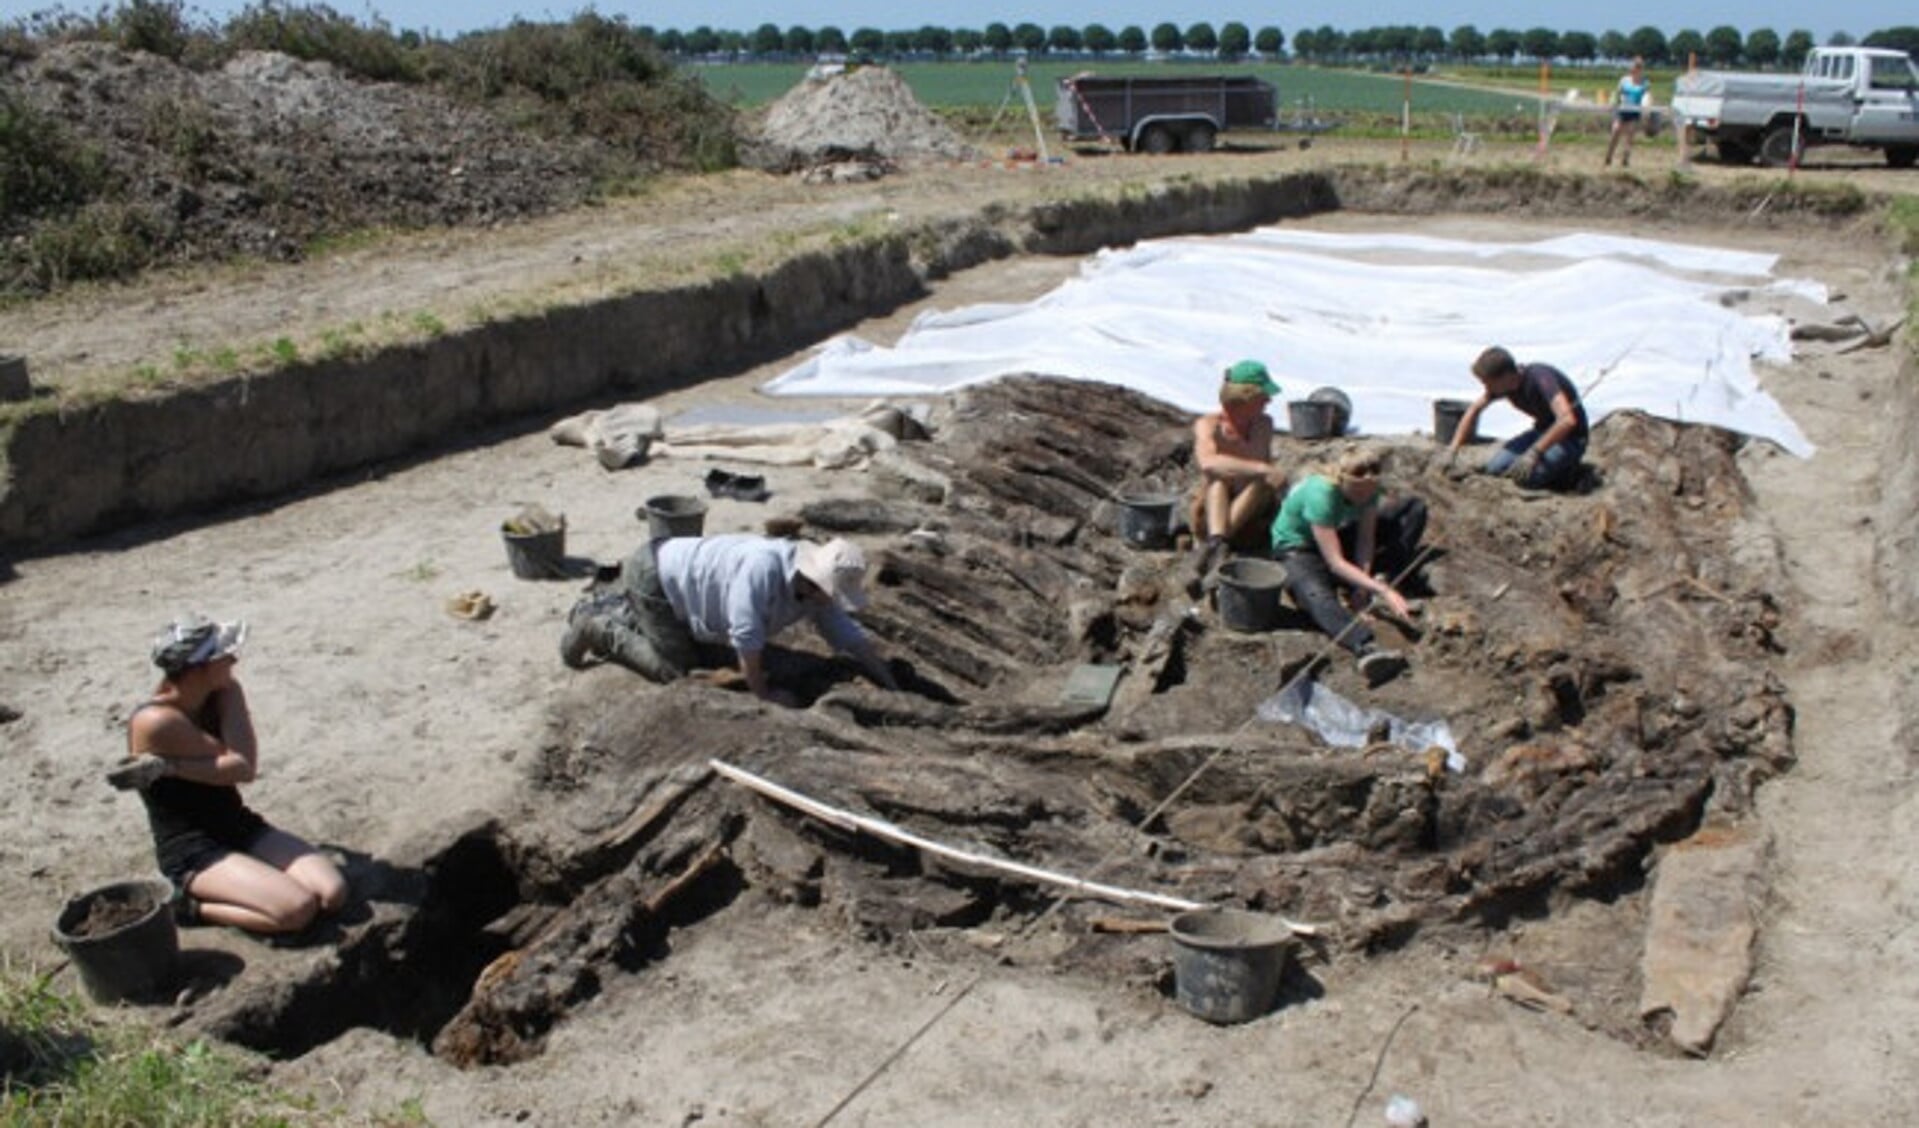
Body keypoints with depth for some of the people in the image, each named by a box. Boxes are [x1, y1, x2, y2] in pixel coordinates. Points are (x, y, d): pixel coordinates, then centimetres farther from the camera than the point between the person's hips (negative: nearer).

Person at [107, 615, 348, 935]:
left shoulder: (225, 692, -2)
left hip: (241, 829, 6)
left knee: (333, 894, -13)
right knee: (298, 909, -24)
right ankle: (190, 902, -2)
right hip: (193, 853, -6)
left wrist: (165, 767, -19)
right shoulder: (155, 721, -21)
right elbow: (240, 768, -18)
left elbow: (245, 764, -17)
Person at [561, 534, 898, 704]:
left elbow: (850, 637, -3)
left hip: (671, 566, 8)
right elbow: (746, 639, -33)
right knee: (678, 668, -8)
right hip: (651, 573, -8)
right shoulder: (762, 569, -36)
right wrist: (763, 693, -21)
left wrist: (892, 687, -5)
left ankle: (610, 605, 32)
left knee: (688, 647, 24)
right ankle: (599, 629, 6)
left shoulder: (816, 589, -10)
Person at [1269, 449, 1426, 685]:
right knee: (1318, 595, -44)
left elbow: (1365, 539, -13)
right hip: (1297, 549, -7)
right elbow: (1335, 563, -36)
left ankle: (1384, 576, -21)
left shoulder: (1367, 488, -15)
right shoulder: (1320, 495, -35)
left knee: (1415, 508, -2)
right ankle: (1367, 648, -69)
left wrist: (1363, 584, -28)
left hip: (1337, 536, 7)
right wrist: (1382, 591, -42)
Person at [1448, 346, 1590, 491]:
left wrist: (1534, 453, -46)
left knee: (1527, 477, -28)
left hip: (1570, 437, -7)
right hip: (1542, 431, 7)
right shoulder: (1501, 383, -9)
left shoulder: (1540, 378, -32)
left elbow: (1568, 420, -44)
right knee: (1495, 468, -10)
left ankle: (1568, 472, 0)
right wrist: (1453, 449, 1)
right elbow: (1475, 409, 8)